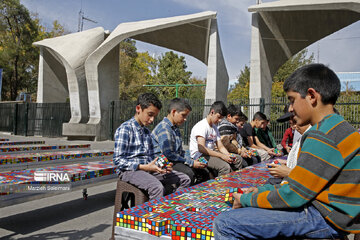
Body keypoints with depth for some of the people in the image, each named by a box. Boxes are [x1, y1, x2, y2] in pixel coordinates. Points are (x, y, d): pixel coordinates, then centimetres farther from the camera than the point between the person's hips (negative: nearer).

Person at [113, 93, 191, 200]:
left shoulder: (146, 131, 18)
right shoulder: (125, 129, -8)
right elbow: (118, 160, -14)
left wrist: (160, 166, -1)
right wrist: (143, 167, -22)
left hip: (148, 168, 8)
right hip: (130, 170, -8)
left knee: (184, 179, -3)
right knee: (157, 187, -36)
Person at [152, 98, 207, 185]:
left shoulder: (175, 128, 19)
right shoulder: (164, 128, -15)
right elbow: (168, 154, -21)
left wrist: (193, 160, 6)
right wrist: (191, 163, -15)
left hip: (177, 160, 10)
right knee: (188, 173, -32)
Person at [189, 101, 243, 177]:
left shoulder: (215, 128, 15)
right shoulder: (201, 126, -14)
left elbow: (220, 146, 11)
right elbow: (201, 148, -25)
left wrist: (229, 156, -10)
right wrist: (221, 155, -27)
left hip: (211, 153, 9)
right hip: (200, 156, -9)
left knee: (238, 159, 5)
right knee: (225, 166, -31)